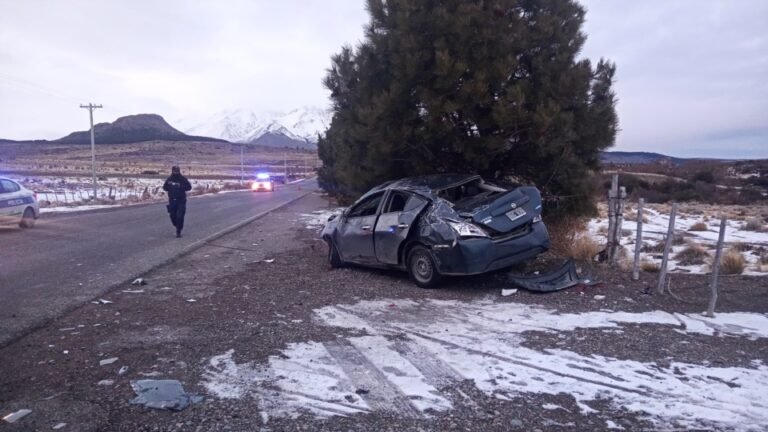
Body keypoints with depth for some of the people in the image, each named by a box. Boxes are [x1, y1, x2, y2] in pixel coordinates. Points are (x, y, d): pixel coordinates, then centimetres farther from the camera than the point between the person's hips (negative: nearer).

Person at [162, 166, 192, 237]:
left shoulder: (183, 179, -4)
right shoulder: (169, 179, 4)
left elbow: (189, 187, -1)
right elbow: (164, 187, 13)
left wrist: (182, 188, -17)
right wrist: (170, 188, -8)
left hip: (181, 201, -3)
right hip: (172, 200, 3)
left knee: (180, 216, -8)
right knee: (172, 215, 6)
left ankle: (178, 231, 1)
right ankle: (178, 227, 32)